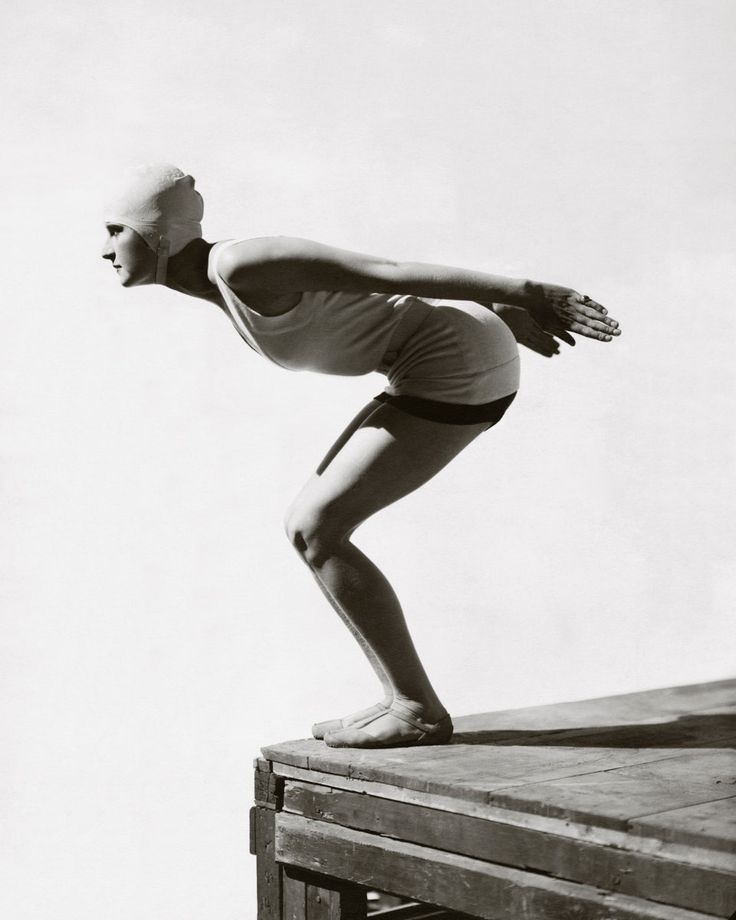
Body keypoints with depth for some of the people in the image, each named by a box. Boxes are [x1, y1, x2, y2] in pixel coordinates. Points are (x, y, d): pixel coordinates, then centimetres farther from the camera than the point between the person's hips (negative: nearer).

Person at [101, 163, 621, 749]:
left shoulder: (241, 264, -16)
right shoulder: (229, 276, 13)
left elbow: (390, 273, -21)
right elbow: (368, 278, 20)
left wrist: (518, 295, -23)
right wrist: (499, 313, 24)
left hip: (461, 367, -10)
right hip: (451, 366, 10)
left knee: (314, 532, -9)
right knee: (309, 528, 8)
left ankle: (419, 710, 0)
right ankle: (409, 701, 11)